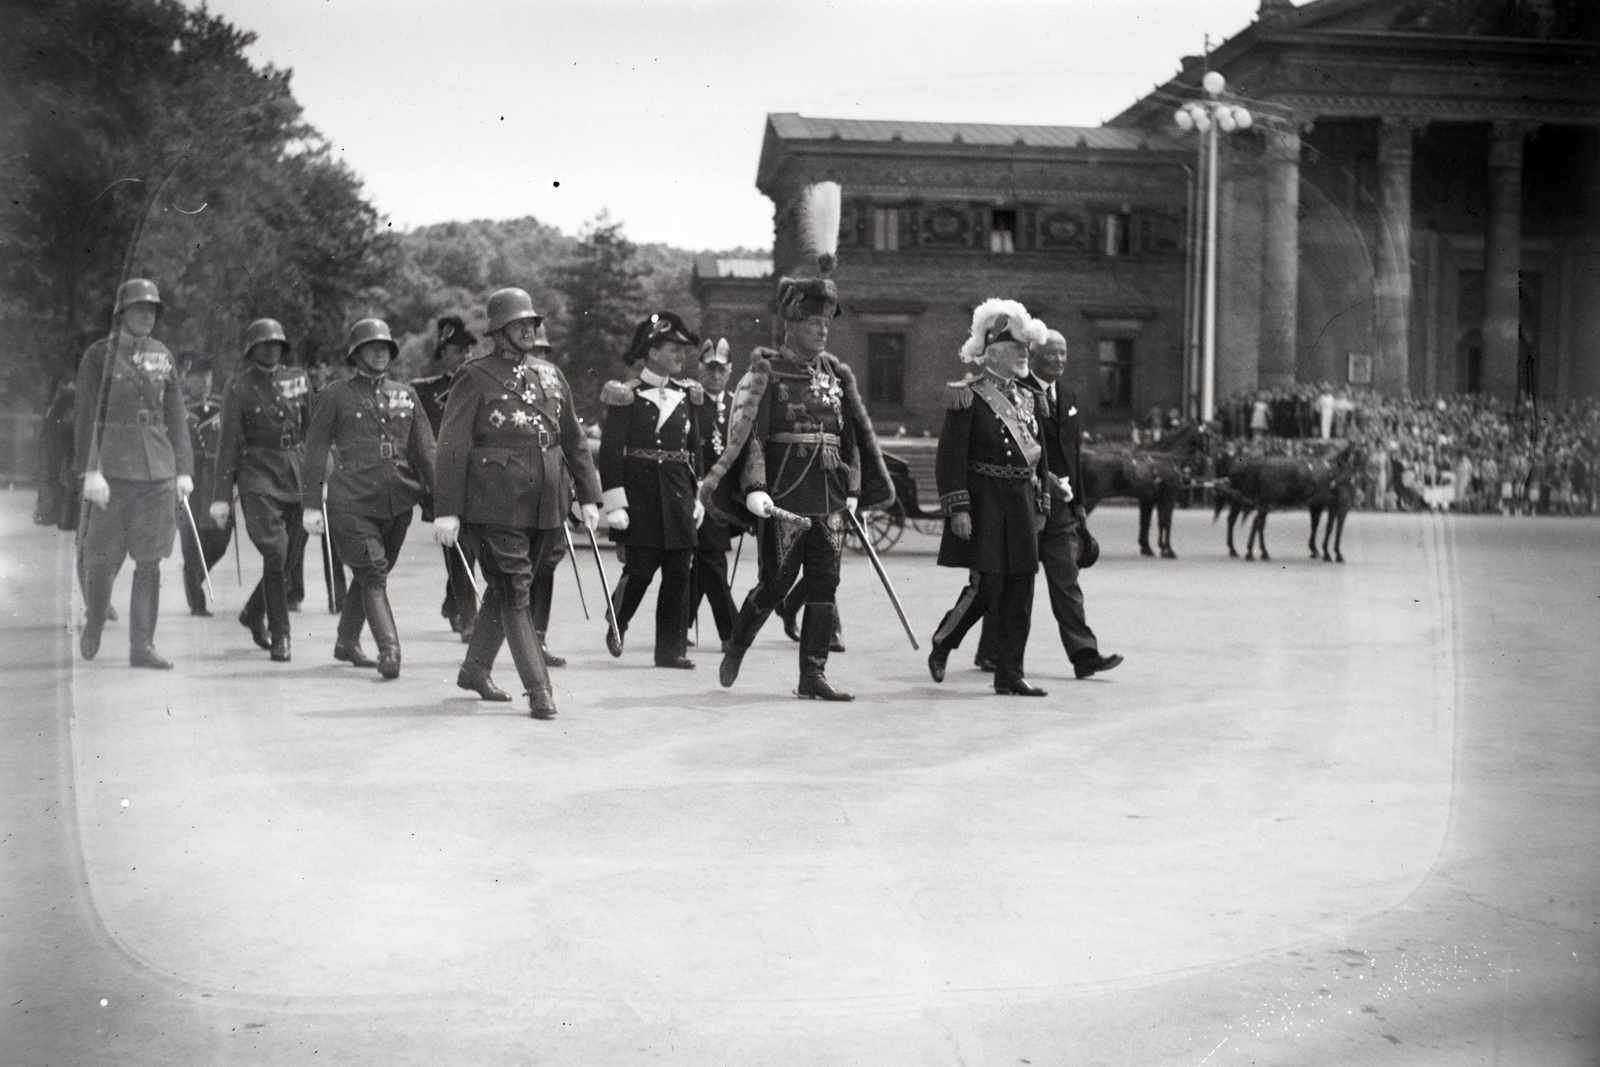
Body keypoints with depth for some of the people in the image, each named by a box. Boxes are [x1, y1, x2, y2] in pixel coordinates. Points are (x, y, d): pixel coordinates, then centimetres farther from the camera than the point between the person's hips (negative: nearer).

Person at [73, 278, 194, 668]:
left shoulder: (162, 356, 11)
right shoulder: (98, 355, -1)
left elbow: (176, 417, 13)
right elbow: (87, 417, -6)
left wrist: (184, 470, 8)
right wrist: (91, 471, -14)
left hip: (158, 470, 4)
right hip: (113, 470, -3)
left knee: (150, 560, 1)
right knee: (102, 558, 1)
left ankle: (142, 644, 6)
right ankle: (93, 621, 28)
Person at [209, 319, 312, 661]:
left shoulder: (297, 379, 9)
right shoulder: (239, 385, -2)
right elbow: (229, 441, -5)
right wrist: (221, 495, -9)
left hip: (296, 472, 5)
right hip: (258, 476, -5)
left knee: (293, 556, 8)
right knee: (275, 554, -13)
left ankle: (253, 613, 32)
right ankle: (279, 636, -4)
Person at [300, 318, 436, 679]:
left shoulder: (406, 395, 13)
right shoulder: (335, 396, 2)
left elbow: (425, 449, 12)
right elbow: (315, 452, 3)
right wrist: (310, 504, -2)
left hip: (397, 503, 4)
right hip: (352, 502, -4)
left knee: (370, 574, 14)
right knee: (373, 575, -13)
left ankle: (347, 642, 30)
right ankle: (389, 650, -19)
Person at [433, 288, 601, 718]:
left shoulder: (551, 376, 13)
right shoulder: (475, 377, -4)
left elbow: (574, 440, 18)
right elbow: (451, 446, -7)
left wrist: (588, 495, 13)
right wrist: (447, 510, -12)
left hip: (545, 505, 6)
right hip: (496, 503, -6)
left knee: (507, 588, 16)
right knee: (514, 593, -5)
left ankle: (475, 669, 32)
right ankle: (539, 690, -4)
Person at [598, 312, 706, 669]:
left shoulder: (686, 395, 11)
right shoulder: (626, 395, -6)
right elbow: (610, 451, -9)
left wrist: (696, 496, 13)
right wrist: (615, 502, -15)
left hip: (677, 494, 5)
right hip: (640, 494, -5)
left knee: (679, 572, 1)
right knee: (640, 569, -4)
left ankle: (672, 649, 8)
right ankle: (616, 623, 26)